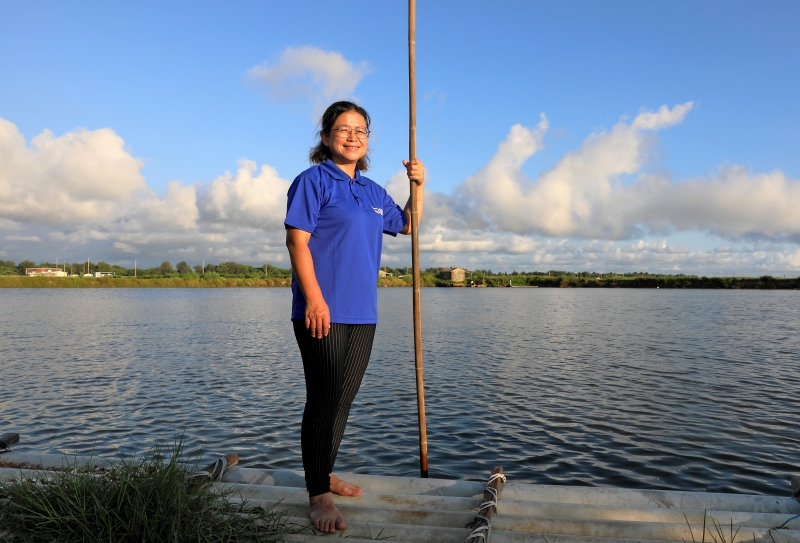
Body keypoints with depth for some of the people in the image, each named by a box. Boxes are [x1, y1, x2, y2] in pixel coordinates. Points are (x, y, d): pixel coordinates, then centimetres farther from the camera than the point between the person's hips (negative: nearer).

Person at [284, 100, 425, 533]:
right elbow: (297, 239, -11)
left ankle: (324, 474, 30)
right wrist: (314, 298, -20)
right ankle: (318, 494, 10)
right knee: (323, 401, -2)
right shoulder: (313, 181, -3)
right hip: (323, 311, -7)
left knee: (343, 400, 14)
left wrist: (418, 185, 12)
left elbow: (407, 225, 28)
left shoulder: (373, 192, 17)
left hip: (362, 314, 7)